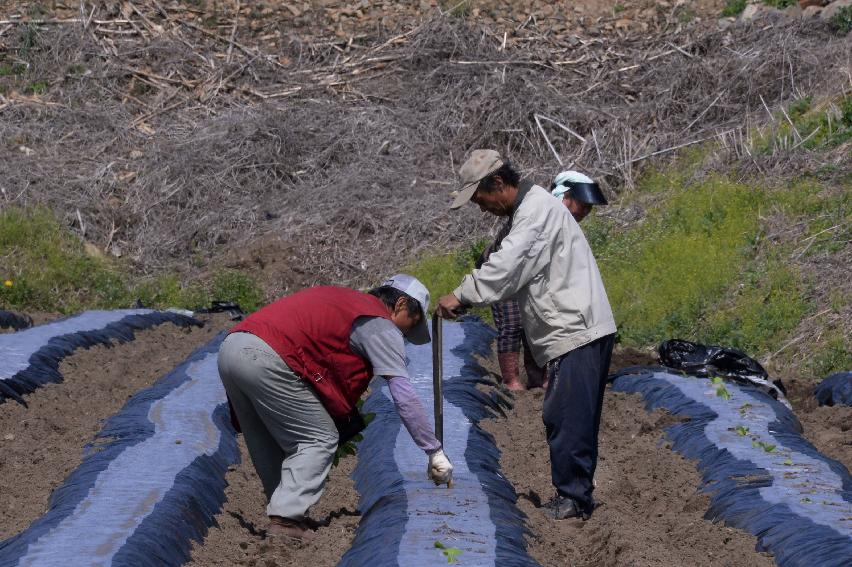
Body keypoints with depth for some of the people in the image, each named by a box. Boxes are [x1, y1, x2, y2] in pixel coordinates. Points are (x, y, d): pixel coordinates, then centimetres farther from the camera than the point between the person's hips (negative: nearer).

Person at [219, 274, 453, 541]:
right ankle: (286, 519, -6)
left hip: (230, 347, 9)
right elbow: (404, 398, -2)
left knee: (270, 444, 20)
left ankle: (284, 511, 22)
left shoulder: (344, 300, 30)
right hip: (268, 359, -9)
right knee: (320, 439, 2)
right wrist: (436, 452, 3)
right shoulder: (381, 326, 5)